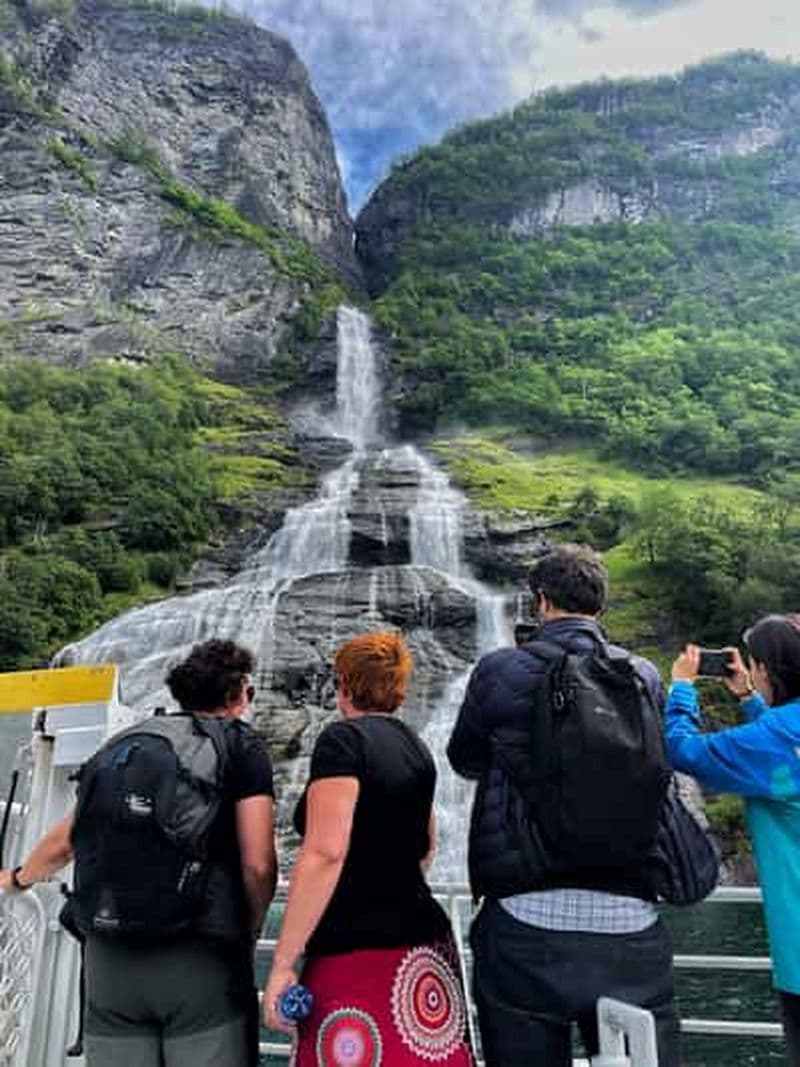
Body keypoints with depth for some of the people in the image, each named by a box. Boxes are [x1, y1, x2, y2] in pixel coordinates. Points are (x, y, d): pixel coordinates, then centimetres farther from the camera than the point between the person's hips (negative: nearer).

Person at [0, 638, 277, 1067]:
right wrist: (247, 935, 11)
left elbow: (63, 843, 21)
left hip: (112, 956, 4)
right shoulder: (241, 745, 1)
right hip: (202, 958, -4)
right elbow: (257, 866, -7)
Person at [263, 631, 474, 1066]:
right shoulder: (415, 747, 10)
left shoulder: (343, 739, -12)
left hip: (358, 953, -7)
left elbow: (324, 854, -20)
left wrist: (282, 964, -14)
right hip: (425, 945, 8)